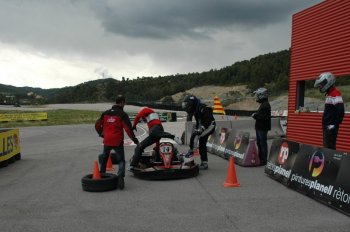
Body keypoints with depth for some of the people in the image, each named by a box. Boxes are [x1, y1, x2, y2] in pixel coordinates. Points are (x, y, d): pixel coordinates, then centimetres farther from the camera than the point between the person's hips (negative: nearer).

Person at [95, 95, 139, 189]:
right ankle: (120, 177, -18)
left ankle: (102, 174, 35)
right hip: (117, 142, -4)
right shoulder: (122, 114, -8)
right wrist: (134, 139, -4)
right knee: (121, 160, 2)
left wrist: (101, 134, 28)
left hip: (107, 141, 4)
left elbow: (97, 125, 12)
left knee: (104, 158, 25)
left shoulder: (105, 113, 7)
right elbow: (128, 128, -14)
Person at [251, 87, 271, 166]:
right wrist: (256, 115, 5)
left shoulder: (266, 105, -18)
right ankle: (260, 159, 27)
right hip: (260, 127, 11)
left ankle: (263, 160, 3)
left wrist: (255, 115, -15)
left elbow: (264, 117, -25)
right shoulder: (263, 104, 16)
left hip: (262, 128, -11)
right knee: (259, 143, 17)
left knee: (263, 144, -4)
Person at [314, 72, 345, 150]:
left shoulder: (335, 94, -15)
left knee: (329, 147, -10)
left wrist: (335, 124, -17)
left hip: (331, 128, -10)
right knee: (327, 147, 14)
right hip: (327, 127, 10)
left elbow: (340, 110, -23)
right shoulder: (329, 94, 17)